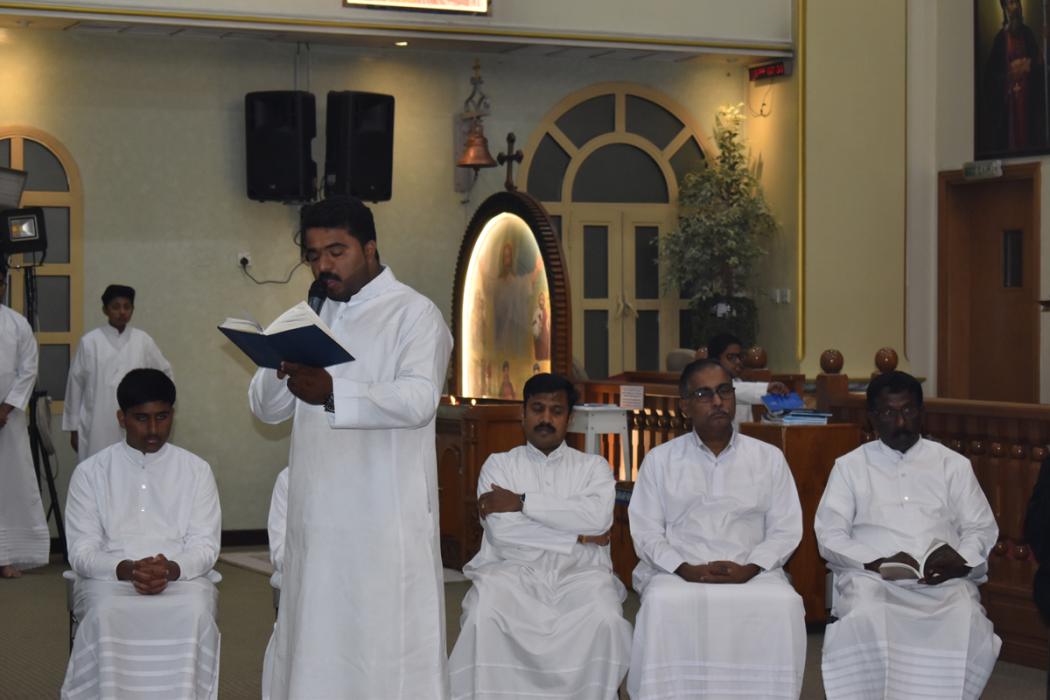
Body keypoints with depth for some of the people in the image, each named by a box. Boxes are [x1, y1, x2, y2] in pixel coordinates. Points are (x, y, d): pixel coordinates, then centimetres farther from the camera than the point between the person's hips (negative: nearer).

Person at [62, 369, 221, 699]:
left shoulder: (196, 470, 10)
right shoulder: (90, 472, 8)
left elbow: (205, 546, 4)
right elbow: (81, 551, 2)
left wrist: (172, 569, -18)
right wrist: (125, 569, -19)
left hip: (182, 577, 0)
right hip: (109, 578, 0)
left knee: (194, 614, -34)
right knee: (107, 616, -36)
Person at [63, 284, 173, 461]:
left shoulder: (143, 340, 5)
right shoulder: (90, 341, -1)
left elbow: (164, 372, 20)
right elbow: (75, 384, 4)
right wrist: (73, 427, 6)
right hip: (97, 428, -2)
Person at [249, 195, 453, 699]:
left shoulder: (414, 314, -4)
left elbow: (419, 399, -19)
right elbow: (266, 409, 12)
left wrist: (334, 392, -35)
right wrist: (284, 371, -12)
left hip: (387, 522, -6)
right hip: (317, 520, 6)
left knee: (390, 653, -5)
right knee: (314, 652, 7)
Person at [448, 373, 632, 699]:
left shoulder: (593, 466, 16)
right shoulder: (498, 464, 15)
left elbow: (599, 517, -7)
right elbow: (500, 531, -3)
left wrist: (522, 502, -6)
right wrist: (577, 536, -4)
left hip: (578, 570, 0)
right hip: (514, 569, 0)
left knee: (604, 619, -32)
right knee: (485, 617, -33)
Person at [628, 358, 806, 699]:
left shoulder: (769, 458, 12)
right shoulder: (660, 460, 11)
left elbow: (786, 530, 7)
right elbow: (645, 532, 5)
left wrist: (750, 569, -12)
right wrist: (685, 569, -13)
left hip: (751, 574, 1)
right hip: (678, 572, -1)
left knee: (784, 605, -31)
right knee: (663, 603, -35)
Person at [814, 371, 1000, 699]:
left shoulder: (954, 465, 18)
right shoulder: (849, 467, 15)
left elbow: (981, 529, 13)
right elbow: (829, 537, 6)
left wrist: (960, 559, -10)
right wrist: (878, 561, -12)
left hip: (943, 581, 1)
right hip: (872, 577, -1)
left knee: (966, 624, -32)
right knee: (866, 621, -35)